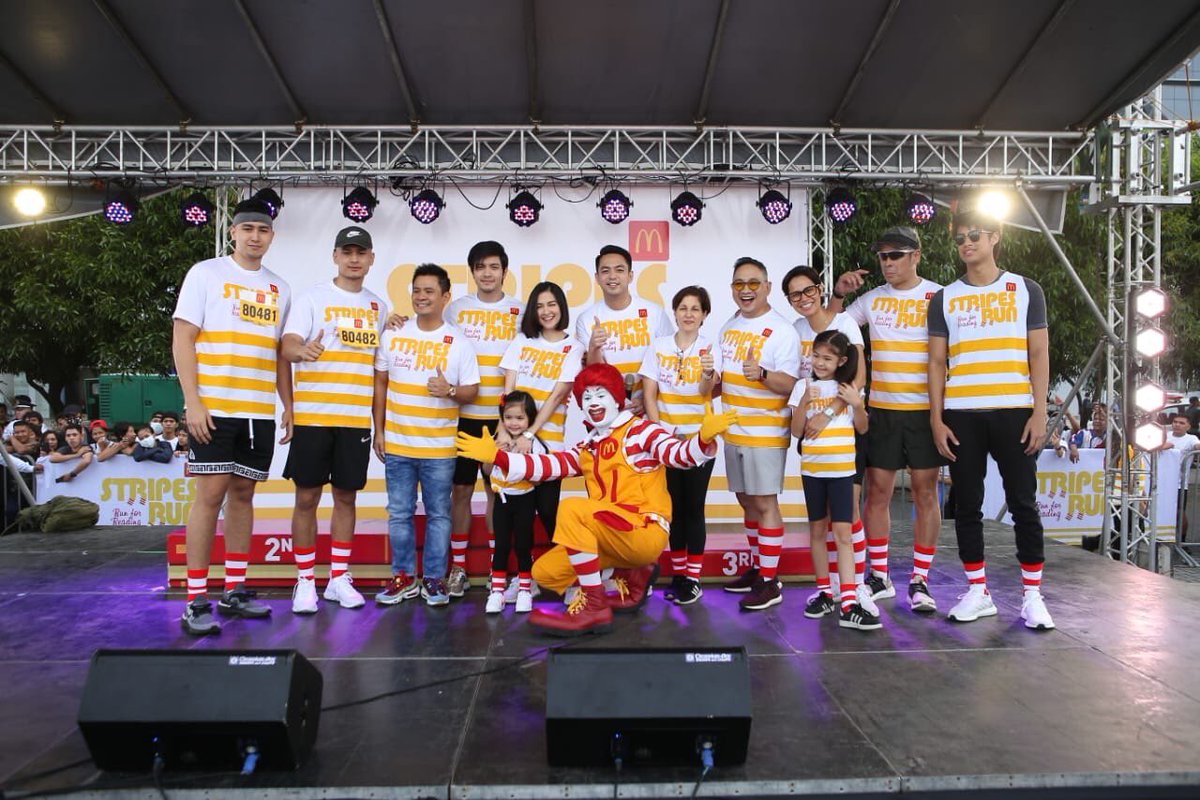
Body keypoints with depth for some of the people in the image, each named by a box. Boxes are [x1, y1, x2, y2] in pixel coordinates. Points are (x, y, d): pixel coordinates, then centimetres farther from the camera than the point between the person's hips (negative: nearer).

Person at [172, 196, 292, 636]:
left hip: (260, 412, 5)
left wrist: (288, 406, 11)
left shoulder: (279, 288, 14)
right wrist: (193, 402, -12)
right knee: (211, 495, -6)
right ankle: (195, 601, 1)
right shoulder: (205, 273, 1)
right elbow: (182, 339, -4)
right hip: (214, 408, -5)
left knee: (243, 495, 9)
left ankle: (234, 591, 18)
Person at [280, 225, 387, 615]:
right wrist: (302, 350, -36)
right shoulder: (312, 297, 0)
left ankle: (339, 578, 20)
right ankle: (305, 582, 13)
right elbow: (287, 346, -12)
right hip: (313, 415, -3)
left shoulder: (379, 307, 13)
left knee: (346, 496, 9)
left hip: (357, 419, 4)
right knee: (307, 498, 2)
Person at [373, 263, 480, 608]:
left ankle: (434, 579, 18)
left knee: (438, 515, 6)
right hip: (397, 444, 2)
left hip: (439, 447, -2)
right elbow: (380, 384, 10)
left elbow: (472, 391, 0)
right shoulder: (392, 336, 5)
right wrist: (379, 430, 6)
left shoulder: (460, 343, -2)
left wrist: (450, 391, -22)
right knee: (399, 514, 9)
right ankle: (404, 577, 22)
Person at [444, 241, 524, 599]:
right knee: (461, 489, 5)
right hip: (463, 414, 1)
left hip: (503, 416, -1)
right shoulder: (457, 308, 7)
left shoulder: (520, 311, 6)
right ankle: (458, 568, 17)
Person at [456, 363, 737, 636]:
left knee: (571, 509, -27)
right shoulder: (587, 448, 19)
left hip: (646, 532, -8)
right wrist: (497, 456, -2)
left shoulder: (640, 430, 1)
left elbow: (679, 454, -17)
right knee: (544, 572, 3)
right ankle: (631, 575, 12)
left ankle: (595, 607, -23)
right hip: (611, 538, 8)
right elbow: (547, 465, 6)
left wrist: (704, 438, -39)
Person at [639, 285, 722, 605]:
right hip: (665, 438, 2)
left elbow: (706, 391, -19)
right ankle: (677, 573, 21)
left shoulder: (709, 348, -4)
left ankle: (693, 578, 9)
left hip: (698, 438, -2)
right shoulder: (658, 346, 2)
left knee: (693, 507, 0)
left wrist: (709, 373, -41)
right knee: (674, 507, 9)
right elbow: (649, 393, 0)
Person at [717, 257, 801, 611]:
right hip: (734, 431, 8)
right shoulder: (729, 327, 11)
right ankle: (757, 568, 29)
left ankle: (769, 582, 5)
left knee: (764, 504, -3)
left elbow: (789, 384, -19)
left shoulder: (781, 330, -12)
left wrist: (761, 373, -36)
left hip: (766, 433, -7)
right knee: (747, 501, 15)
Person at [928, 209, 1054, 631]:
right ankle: (978, 592, 16)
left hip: (1014, 412, -1)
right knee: (967, 505, 5)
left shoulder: (1026, 290, 8)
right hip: (961, 415, 2)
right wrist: (936, 419, 0)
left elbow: (1039, 354, 5)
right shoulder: (944, 299, 10)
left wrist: (1039, 411, -4)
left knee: (1023, 503, 1)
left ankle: (1032, 595, 12)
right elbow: (937, 362, 8)